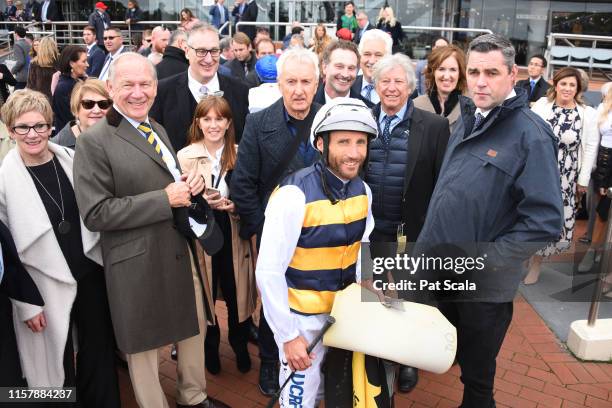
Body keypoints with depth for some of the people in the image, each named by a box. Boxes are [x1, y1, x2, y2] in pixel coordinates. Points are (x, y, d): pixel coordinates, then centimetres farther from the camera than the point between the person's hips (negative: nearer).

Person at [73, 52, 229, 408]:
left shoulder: (158, 130, 10)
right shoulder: (94, 142, -14)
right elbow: (95, 213, -19)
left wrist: (191, 185, -4)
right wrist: (165, 199, -22)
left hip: (182, 251, 7)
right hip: (139, 262, -7)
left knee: (195, 328, 21)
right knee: (145, 345, 12)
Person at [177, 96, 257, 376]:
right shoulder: (184, 156, -4)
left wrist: (237, 206, -15)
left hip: (234, 236, 1)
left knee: (237, 294, 10)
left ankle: (240, 346, 35)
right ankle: (210, 349, 36)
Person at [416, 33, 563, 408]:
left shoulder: (530, 134, -16)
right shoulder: (469, 120, 7)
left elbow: (545, 220, -20)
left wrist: (487, 259, -21)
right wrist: (431, 245, 9)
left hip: (485, 285, -6)